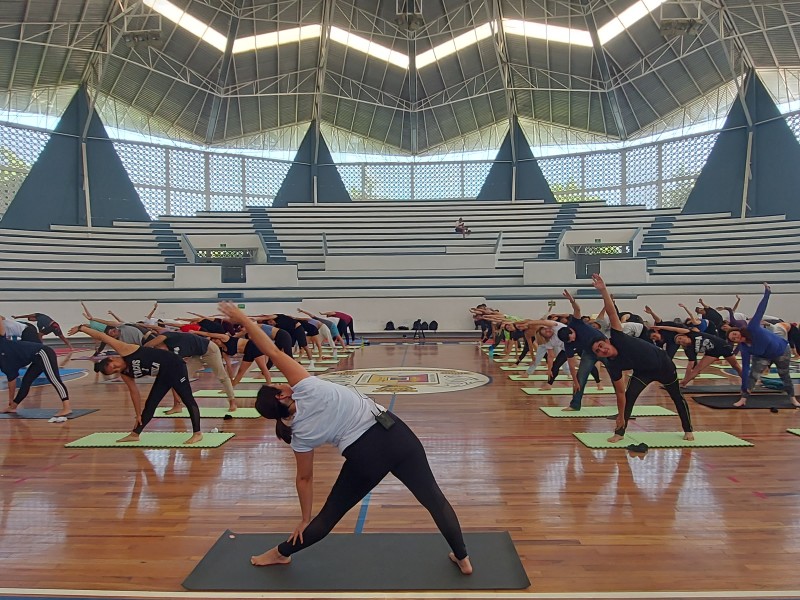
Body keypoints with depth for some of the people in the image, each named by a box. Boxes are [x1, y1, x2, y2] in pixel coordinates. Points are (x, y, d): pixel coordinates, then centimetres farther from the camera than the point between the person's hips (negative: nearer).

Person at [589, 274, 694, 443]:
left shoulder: (618, 338, -30)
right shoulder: (612, 366, -22)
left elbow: (612, 313, -37)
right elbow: (620, 393, -18)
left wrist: (603, 290, -46)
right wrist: (621, 417, -18)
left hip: (663, 364, -1)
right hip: (642, 373, 1)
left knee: (677, 397, 16)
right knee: (629, 397, -18)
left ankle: (688, 430, 36)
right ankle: (619, 433, -5)